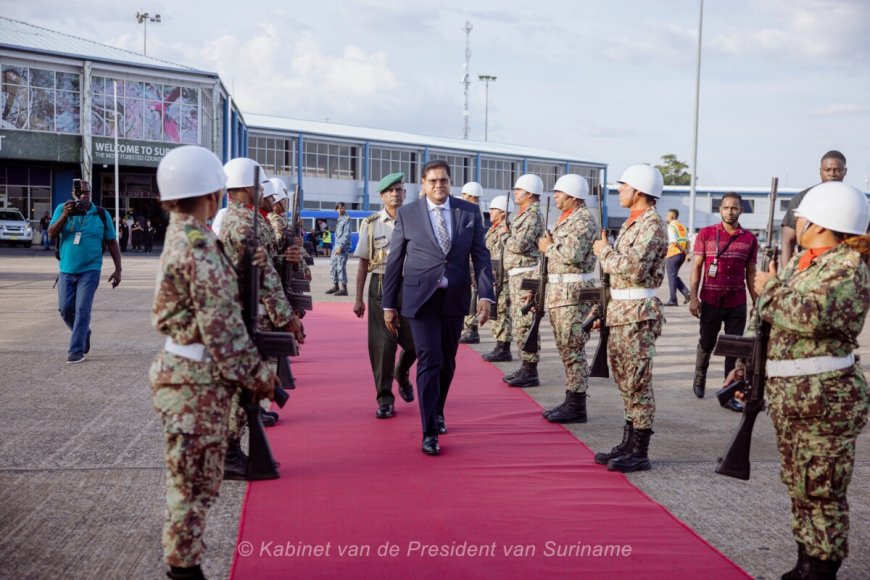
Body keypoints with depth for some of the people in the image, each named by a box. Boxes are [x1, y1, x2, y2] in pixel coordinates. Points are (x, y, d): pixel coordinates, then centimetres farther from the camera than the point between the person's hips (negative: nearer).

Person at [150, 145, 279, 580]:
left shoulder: (179, 237, 11)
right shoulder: (200, 246, -20)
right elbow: (221, 326, -20)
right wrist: (256, 376, -12)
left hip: (182, 370, 10)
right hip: (198, 381, -10)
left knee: (190, 480, 20)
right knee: (194, 483, 2)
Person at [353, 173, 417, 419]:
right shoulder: (371, 224, 2)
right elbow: (363, 263, 4)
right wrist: (358, 298, 2)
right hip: (381, 286, -1)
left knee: (414, 341, 5)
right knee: (382, 343, -2)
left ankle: (402, 374, 38)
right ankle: (384, 399, 8)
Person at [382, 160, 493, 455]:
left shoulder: (470, 212, 3)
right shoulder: (407, 214, -1)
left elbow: (481, 256, 2)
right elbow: (394, 261, 2)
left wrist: (485, 295, -8)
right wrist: (389, 304, 1)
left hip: (455, 298, 3)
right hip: (421, 298, -3)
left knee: (447, 362, 14)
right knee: (429, 361, -9)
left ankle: (437, 413, 37)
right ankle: (429, 432, -3)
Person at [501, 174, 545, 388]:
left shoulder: (533, 215, -13)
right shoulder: (523, 215, 19)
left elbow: (520, 244, -22)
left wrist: (505, 235, -6)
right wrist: (508, 235, 9)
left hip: (526, 275, -11)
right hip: (517, 275, 11)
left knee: (525, 324, -9)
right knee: (518, 323, 14)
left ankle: (530, 373, -5)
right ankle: (526, 367, 20)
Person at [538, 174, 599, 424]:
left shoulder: (583, 220, -13)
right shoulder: (566, 218, 18)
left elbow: (573, 254, -25)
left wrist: (549, 247, -11)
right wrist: (548, 245, 6)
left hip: (573, 293, -10)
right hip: (558, 291, 10)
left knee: (573, 349, -7)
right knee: (565, 348, 13)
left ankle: (576, 407, -2)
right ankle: (571, 401, 21)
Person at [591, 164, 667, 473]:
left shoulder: (652, 224, -14)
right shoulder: (633, 222, 16)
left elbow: (633, 268, -24)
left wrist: (604, 251, -10)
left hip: (637, 314, -10)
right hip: (620, 310, 10)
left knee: (637, 382, -5)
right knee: (625, 381, 14)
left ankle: (640, 453, 2)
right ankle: (628, 443, 23)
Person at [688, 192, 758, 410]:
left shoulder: (749, 239, 5)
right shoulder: (706, 234, 0)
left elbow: (751, 273, 10)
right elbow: (696, 267, 0)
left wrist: (756, 302, 7)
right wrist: (693, 297, -6)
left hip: (737, 303, 1)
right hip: (710, 301, -1)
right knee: (706, 343, 12)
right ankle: (699, 379, 36)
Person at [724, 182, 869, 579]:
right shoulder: (799, 263, 14)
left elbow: (811, 314, -28)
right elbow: (770, 325, 20)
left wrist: (770, 288, -13)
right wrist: (747, 368, 16)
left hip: (824, 401, -9)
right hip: (788, 397, 9)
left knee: (821, 492, -1)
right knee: (800, 487, 16)